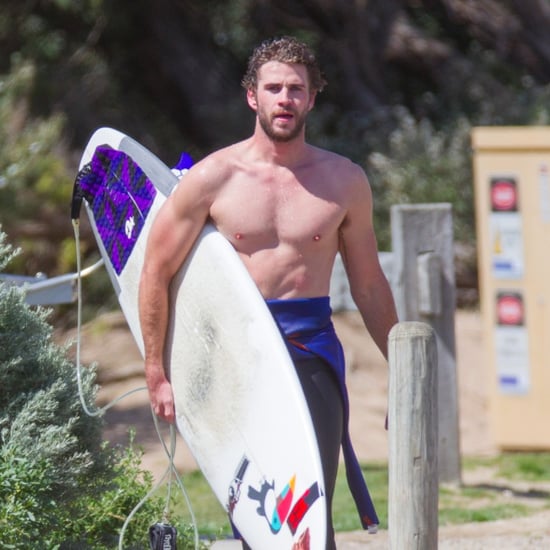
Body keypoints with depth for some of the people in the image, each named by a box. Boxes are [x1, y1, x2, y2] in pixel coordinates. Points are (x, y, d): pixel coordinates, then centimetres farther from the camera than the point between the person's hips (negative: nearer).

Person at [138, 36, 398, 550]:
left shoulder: (344, 181, 5)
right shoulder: (213, 178, 1)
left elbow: (369, 285, 16)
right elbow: (156, 271, 6)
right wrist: (156, 374, 6)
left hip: (312, 350, 0)